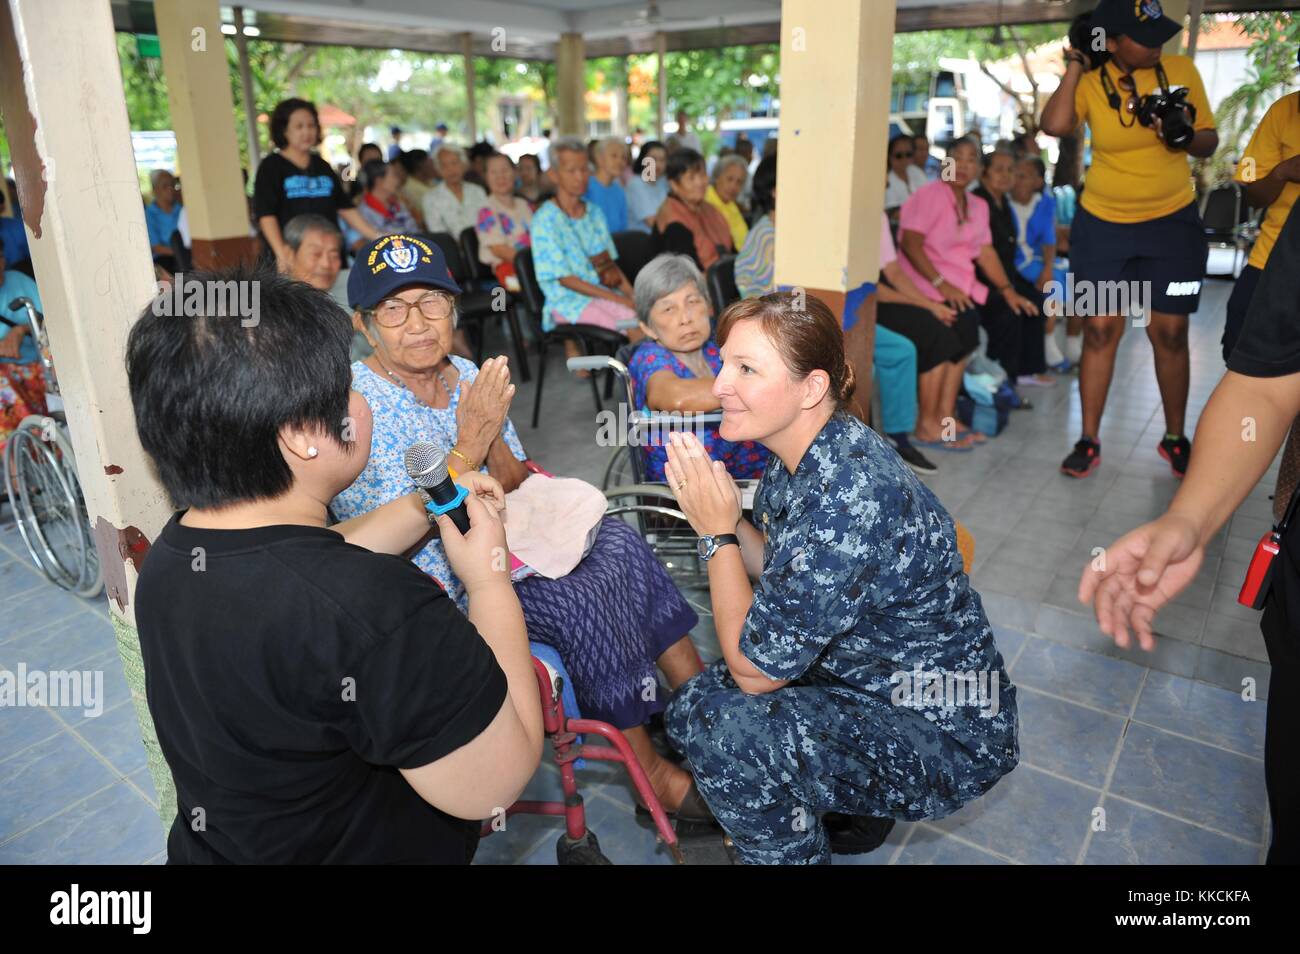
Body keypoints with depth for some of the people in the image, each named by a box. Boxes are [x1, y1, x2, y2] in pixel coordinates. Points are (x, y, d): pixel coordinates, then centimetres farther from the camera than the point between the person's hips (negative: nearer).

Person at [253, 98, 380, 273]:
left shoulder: (322, 166, 17)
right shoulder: (271, 167, 1)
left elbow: (345, 208, 17)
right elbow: (266, 214, -9)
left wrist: (377, 237, 6)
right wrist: (280, 252, -24)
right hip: (293, 258, -4)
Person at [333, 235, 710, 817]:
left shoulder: (469, 378, 1)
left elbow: (520, 494, 3)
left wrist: (495, 436, -18)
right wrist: (470, 442, -27)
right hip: (428, 590, -6)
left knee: (616, 542, -10)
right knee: (582, 599, -22)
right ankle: (654, 777, -5)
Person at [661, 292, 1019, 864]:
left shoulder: (847, 501, -33)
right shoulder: (805, 454, -5)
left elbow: (755, 669, -24)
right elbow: (783, 579, 5)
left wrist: (716, 531, -19)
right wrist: (724, 516, -10)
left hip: (945, 737, -9)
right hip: (872, 679, 9)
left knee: (721, 728, -27)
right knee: (690, 705, 9)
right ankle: (855, 803, 24)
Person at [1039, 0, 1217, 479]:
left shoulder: (1182, 71, -1)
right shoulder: (1091, 82, -4)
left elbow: (1210, 142, 4)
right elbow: (1054, 125, -24)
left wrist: (1185, 135, -17)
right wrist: (1076, 66, -15)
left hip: (1172, 223, 1)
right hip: (1102, 224, -1)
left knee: (1169, 333, 2)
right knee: (1100, 329, 0)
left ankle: (1174, 438, 18)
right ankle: (1089, 441, 9)